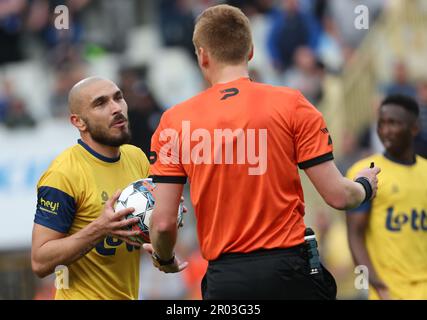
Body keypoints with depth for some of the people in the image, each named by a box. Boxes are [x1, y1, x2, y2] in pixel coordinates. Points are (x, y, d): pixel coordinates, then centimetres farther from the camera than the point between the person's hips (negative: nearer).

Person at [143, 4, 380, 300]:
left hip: (223, 279, 1)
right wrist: (365, 186, 21)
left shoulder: (174, 122, 3)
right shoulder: (291, 104, -1)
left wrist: (165, 260, 23)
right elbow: (337, 195, -2)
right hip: (289, 272, -1)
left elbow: (163, 222, 1)